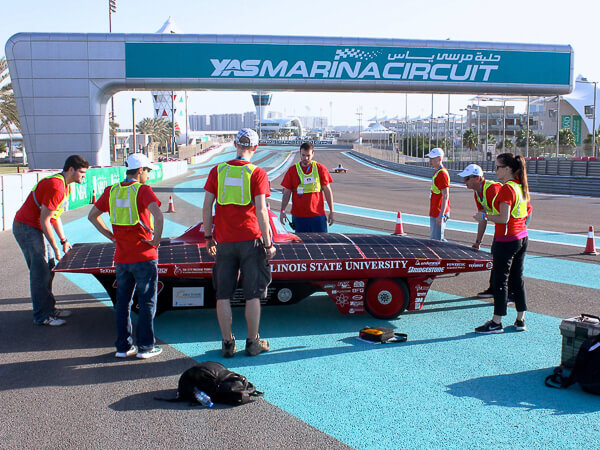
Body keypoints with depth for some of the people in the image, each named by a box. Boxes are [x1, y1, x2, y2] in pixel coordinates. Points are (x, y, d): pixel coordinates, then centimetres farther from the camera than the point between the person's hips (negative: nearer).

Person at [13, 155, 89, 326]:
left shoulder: (65, 186, 9)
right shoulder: (56, 187, -24)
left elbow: (55, 216, 16)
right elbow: (44, 220, -23)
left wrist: (64, 241, 13)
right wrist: (55, 248, -18)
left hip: (37, 228, 10)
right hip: (27, 228, -10)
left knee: (49, 268, 13)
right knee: (40, 272, -6)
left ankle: (49, 308, 22)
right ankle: (41, 316, 3)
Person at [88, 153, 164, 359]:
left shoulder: (111, 191, 7)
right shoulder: (142, 190, -11)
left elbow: (92, 216, 15)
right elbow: (158, 216, -26)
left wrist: (111, 235, 14)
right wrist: (157, 238, -12)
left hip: (121, 257, 5)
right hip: (144, 256, -5)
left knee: (123, 302, 14)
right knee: (147, 302, 5)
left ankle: (123, 346, 19)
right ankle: (145, 347, 9)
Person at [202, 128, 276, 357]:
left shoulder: (217, 171, 3)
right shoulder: (257, 173, -5)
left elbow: (207, 207, 3)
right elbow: (261, 211, -10)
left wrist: (208, 237, 12)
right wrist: (268, 243, -5)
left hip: (224, 241, 2)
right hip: (250, 239, -2)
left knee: (223, 295, 9)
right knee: (252, 295, 7)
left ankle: (227, 343, 13)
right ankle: (253, 343, 14)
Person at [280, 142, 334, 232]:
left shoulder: (321, 169, 3)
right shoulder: (292, 170, 4)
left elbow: (327, 191, 6)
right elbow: (287, 193, 4)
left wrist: (331, 212, 5)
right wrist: (283, 211, -7)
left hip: (318, 215, 0)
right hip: (299, 216, 0)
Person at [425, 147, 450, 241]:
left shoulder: (442, 174, -17)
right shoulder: (437, 172, 15)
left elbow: (445, 196, -22)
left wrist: (441, 215, -25)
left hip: (439, 213, -10)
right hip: (435, 213, 10)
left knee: (436, 240, -7)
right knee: (434, 238, 17)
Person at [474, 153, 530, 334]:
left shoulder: (506, 189, -18)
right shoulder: (521, 187, 9)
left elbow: (503, 218, -24)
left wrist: (485, 216, -10)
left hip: (505, 241, -9)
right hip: (521, 238, 9)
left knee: (500, 280, -1)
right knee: (517, 279, 14)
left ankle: (496, 323, 5)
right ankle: (520, 320, 19)